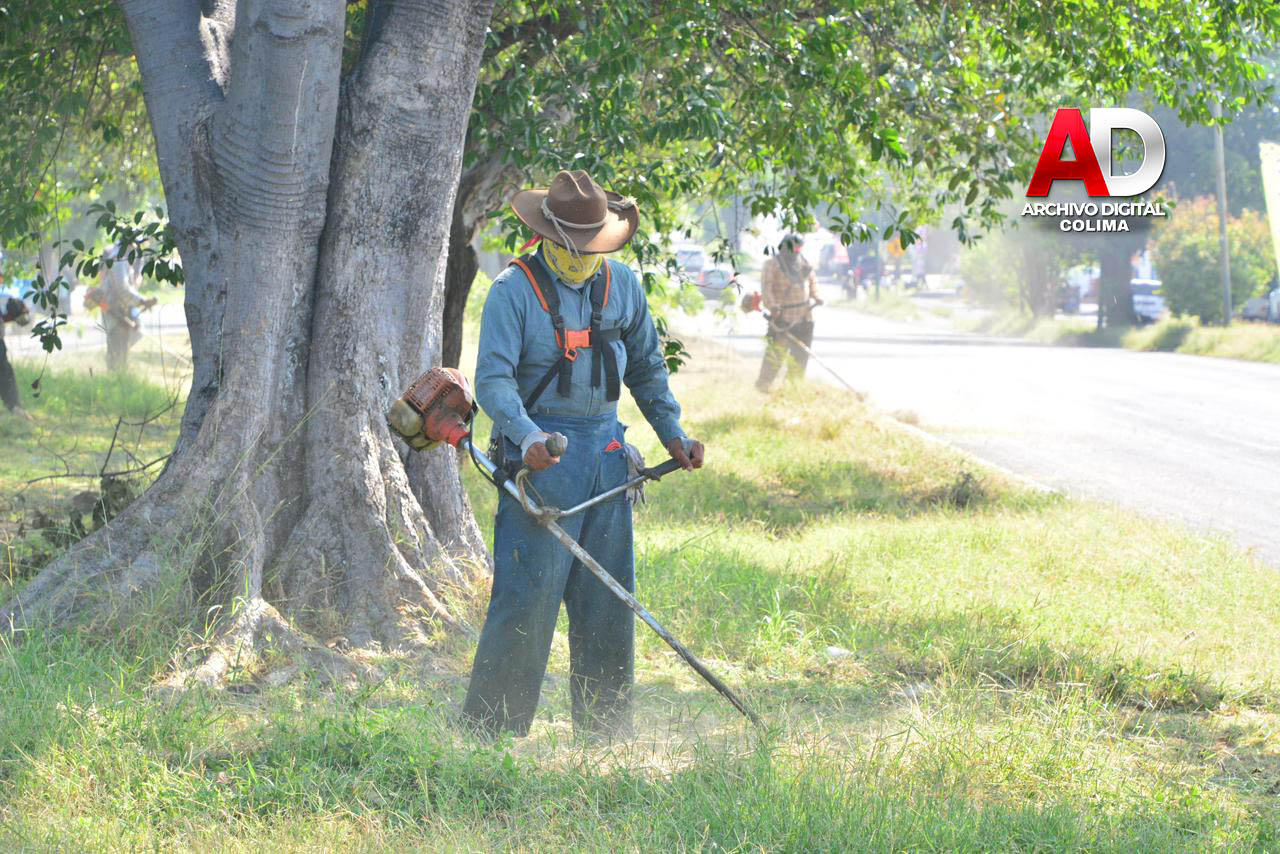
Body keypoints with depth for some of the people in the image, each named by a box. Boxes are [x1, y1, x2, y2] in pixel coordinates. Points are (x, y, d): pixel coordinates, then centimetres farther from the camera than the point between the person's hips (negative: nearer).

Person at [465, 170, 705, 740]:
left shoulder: (622, 285, 11)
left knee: (608, 601, 9)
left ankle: (605, 731, 18)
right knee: (527, 596, -11)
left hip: (605, 452, 6)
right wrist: (528, 436, -30)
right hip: (541, 453, -6)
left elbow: (646, 366, 24)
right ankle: (491, 731, -6)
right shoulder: (515, 290, -6)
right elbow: (493, 378, -14)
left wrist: (672, 434, 16)